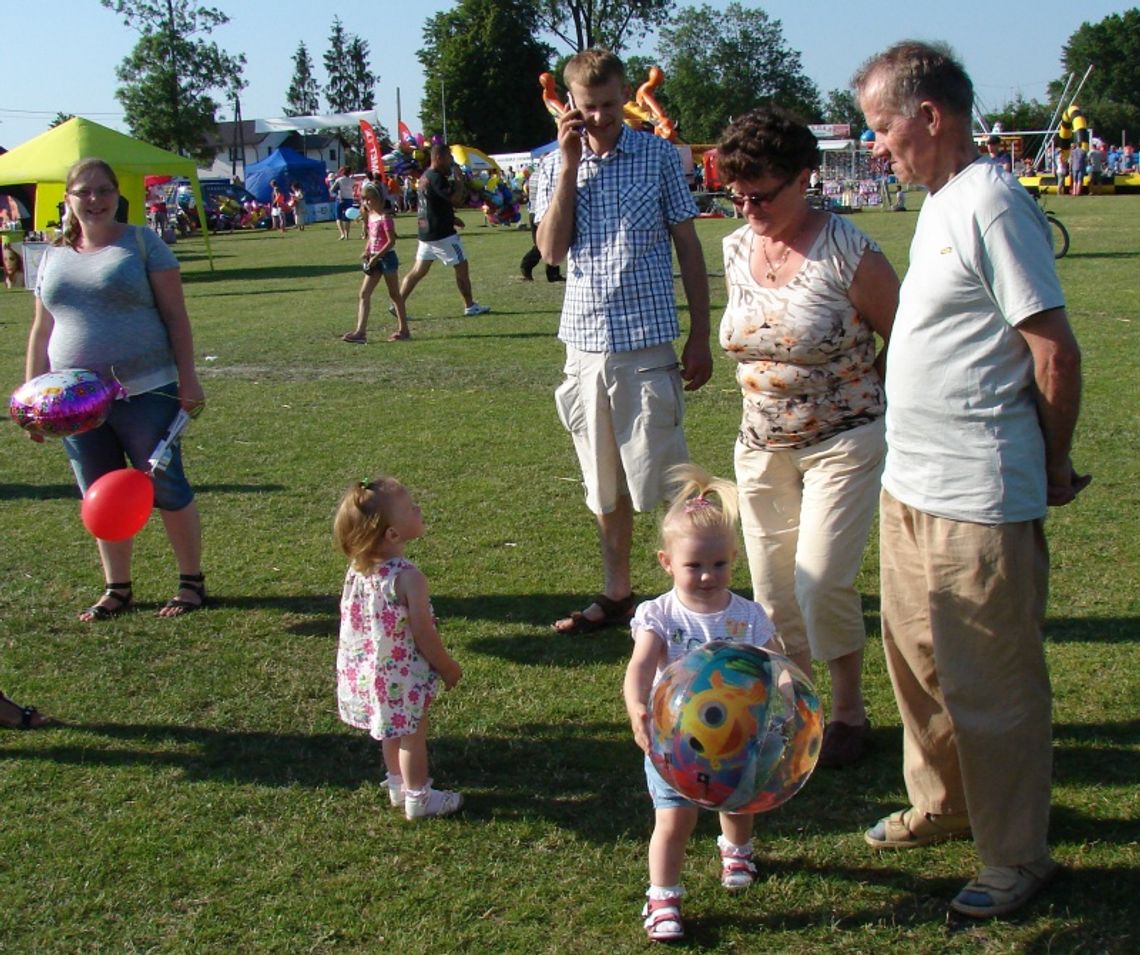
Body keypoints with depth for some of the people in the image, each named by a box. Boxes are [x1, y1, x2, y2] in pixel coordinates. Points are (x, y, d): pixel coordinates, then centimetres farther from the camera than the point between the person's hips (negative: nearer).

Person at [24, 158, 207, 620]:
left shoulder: (142, 242, -1)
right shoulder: (55, 256, 11)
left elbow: (175, 316, -3)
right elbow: (41, 331, 15)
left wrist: (187, 378, -11)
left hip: (144, 395, -4)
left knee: (167, 490, 4)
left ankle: (192, 582, 17)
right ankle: (117, 589, 25)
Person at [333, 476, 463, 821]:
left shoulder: (357, 569, -6)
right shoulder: (408, 577, -28)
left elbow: (351, 619, 5)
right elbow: (423, 635, -23)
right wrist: (449, 668, -7)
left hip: (365, 671, 7)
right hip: (404, 674, -7)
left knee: (393, 730, 25)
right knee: (412, 734, 12)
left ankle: (398, 785, 41)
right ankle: (418, 798, 25)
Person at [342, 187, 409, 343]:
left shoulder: (385, 217, -16)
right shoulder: (370, 216, 9)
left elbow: (391, 241, -20)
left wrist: (376, 256, -22)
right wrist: (366, 251, 3)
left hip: (387, 257, -8)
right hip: (374, 259, 8)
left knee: (394, 294, 3)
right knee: (364, 293, 1)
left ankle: (403, 330, 14)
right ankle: (360, 332, -1)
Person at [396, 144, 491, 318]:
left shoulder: (426, 176, 13)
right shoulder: (436, 178, -18)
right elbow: (455, 199, -24)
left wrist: (451, 218, 18)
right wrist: (459, 181, -9)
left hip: (426, 232, 9)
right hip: (442, 234, -9)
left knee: (418, 270, 10)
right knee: (462, 266, 4)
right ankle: (470, 306, 11)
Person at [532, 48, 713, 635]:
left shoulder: (659, 157, 1)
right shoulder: (553, 168, 8)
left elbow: (688, 247, 2)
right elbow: (551, 250, -6)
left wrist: (700, 338, -1)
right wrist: (570, 164, -9)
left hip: (648, 342, -3)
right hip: (585, 340, 3)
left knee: (661, 477, -2)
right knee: (604, 483, 12)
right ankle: (616, 594, 24)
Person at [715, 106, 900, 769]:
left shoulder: (849, 253, -16)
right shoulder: (736, 250, 2)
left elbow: (902, 337, -6)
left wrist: (865, 404, -2)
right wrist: (770, 399, 12)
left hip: (846, 445, -6)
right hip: (762, 447, 6)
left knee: (821, 583, -10)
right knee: (773, 589, 8)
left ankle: (850, 712, 12)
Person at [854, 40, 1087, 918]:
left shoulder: (990, 203, -18)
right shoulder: (940, 202, 12)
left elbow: (1055, 349, -18)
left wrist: (1053, 467, -7)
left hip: (978, 500, -10)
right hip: (910, 484, 10)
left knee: (991, 683, 4)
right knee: (919, 658, 22)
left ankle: (1017, 859, 20)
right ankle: (942, 803, 41)